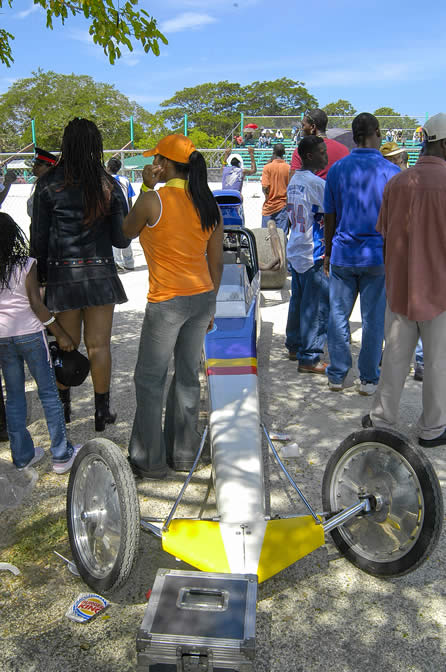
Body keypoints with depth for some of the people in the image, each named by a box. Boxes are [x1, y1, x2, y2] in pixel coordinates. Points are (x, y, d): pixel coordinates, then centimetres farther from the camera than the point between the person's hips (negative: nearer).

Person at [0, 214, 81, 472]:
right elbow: (36, 304, -13)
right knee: (49, 392, 5)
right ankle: (62, 455, 9)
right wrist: (61, 334, -7)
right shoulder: (26, 265, -10)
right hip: (29, 334, -4)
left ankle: (22, 456, 20)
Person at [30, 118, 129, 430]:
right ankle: (102, 411, 16)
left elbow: (38, 237, -3)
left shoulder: (48, 184, -5)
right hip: (100, 273, -1)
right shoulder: (108, 185, -5)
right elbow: (121, 239, -2)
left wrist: (42, 273, 9)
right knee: (99, 345, 7)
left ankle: (63, 407, 30)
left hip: (61, 274, 1)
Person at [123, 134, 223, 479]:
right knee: (188, 376, 15)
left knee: (150, 379, 8)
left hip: (167, 301, -6)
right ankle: (184, 453, 27)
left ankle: (149, 460, 17)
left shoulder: (153, 200, -12)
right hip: (203, 297, 6)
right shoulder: (209, 204, 4)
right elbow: (216, 262, 8)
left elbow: (128, 232, 7)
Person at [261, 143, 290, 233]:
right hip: (283, 206, 1)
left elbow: (265, 188, -12)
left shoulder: (267, 167, -7)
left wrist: (268, 196, 7)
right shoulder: (289, 168, -2)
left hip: (269, 206, -1)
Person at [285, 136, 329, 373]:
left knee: (298, 300, 18)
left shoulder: (294, 180, 12)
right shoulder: (317, 183, -15)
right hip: (313, 254, -9)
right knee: (317, 306, -3)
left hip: (295, 251, 9)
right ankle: (309, 358, 0)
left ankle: (294, 347, 30)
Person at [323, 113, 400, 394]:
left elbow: (329, 218, 6)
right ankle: (369, 379, 15)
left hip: (342, 254, 2)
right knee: (374, 318, 7)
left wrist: (328, 253, 16)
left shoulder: (337, 169, 2)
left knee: (339, 315, 10)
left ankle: (337, 375, 17)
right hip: (378, 255, -2)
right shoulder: (391, 172, -5)